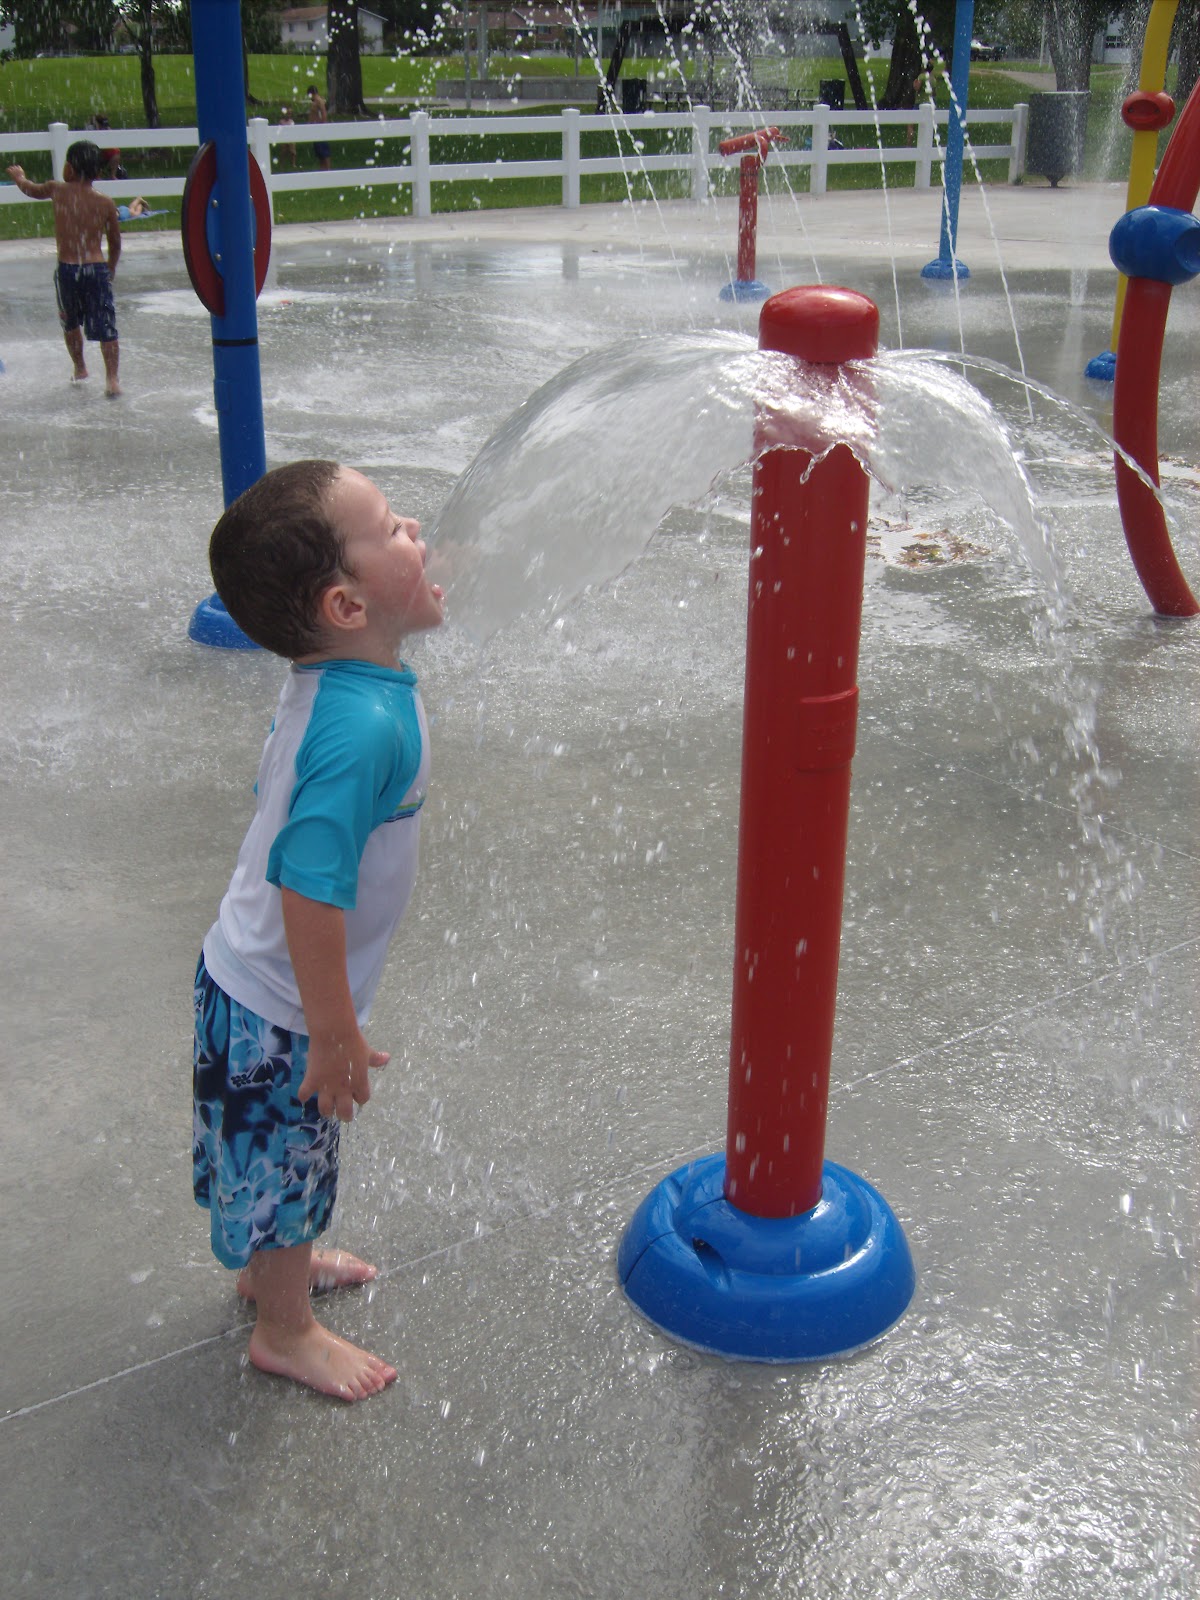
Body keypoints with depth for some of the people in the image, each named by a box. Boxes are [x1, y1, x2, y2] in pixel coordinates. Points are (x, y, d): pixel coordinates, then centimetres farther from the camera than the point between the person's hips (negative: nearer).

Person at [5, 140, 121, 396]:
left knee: (70, 324, 22)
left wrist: (19, 177, 45)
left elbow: (32, 190, 23)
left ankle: (80, 368, 35)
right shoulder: (105, 203, -2)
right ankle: (112, 379, -9)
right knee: (105, 328, 0)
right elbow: (115, 243, 7)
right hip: (97, 268, -1)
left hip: (66, 269, 1)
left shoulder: (57, 190, 0)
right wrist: (111, 269, 24)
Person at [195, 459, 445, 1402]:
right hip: (280, 1012, -8)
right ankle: (286, 1331, 39)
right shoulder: (366, 726, -35)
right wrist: (335, 1033, -23)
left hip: (249, 977, 8)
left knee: (282, 1161, 30)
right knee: (288, 1164, 15)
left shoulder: (330, 682, -6)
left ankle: (274, 1261, 55)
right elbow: (311, 892, -35)